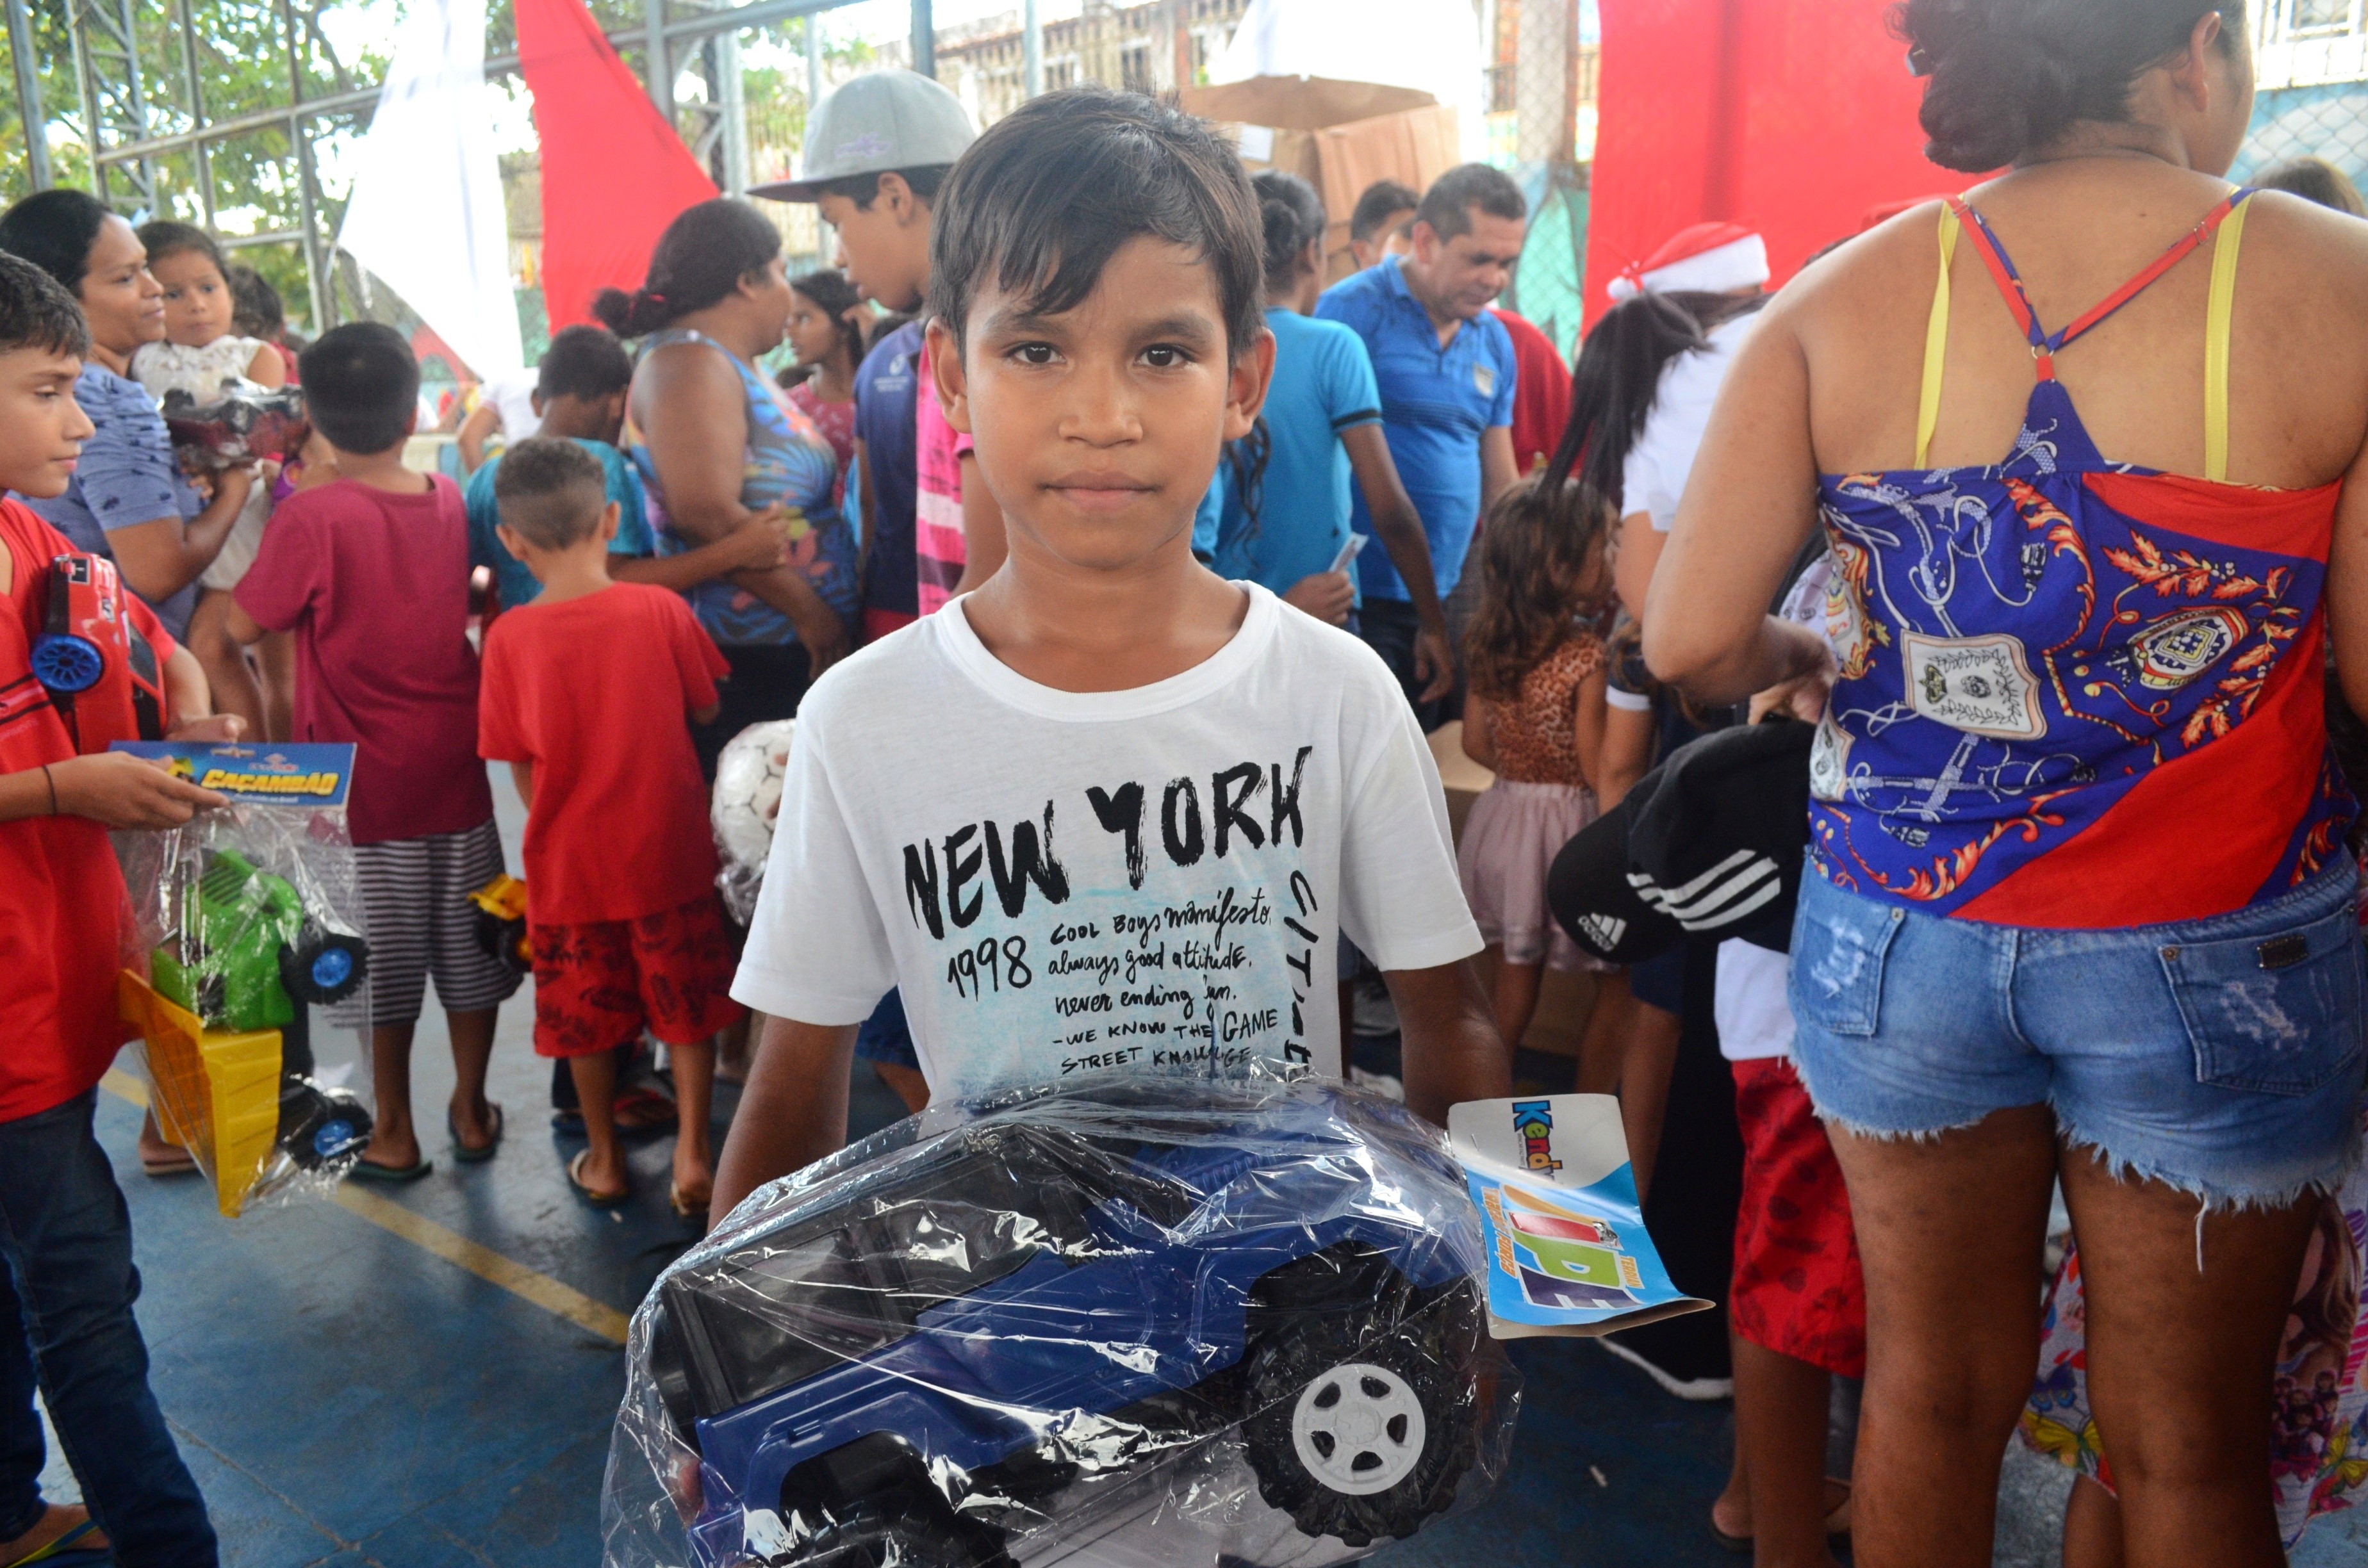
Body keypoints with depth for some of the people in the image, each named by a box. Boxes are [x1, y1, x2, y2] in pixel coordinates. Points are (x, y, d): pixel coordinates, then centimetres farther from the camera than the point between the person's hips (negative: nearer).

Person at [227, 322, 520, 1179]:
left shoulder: (313, 515, -19)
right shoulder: (448, 498, -2)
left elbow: (246, 623, -8)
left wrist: (302, 492, -7)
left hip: (363, 776, -4)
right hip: (454, 762, 4)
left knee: (381, 956, 10)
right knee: (466, 943, 15)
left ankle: (394, 1131, 22)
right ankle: (471, 1110, 28)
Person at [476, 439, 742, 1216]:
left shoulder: (510, 637, -11)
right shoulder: (662, 609, -12)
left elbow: (520, 768, -4)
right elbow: (705, 712, 1)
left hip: (569, 859, 1)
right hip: (669, 851, 0)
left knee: (585, 1013, 17)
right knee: (687, 1005, 14)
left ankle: (605, 1159, 30)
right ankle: (692, 1154, 15)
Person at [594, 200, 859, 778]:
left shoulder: (732, 363, 18)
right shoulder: (688, 362, -11)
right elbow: (708, 516, -21)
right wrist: (808, 610, -17)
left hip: (795, 648, 9)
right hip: (743, 661, -9)